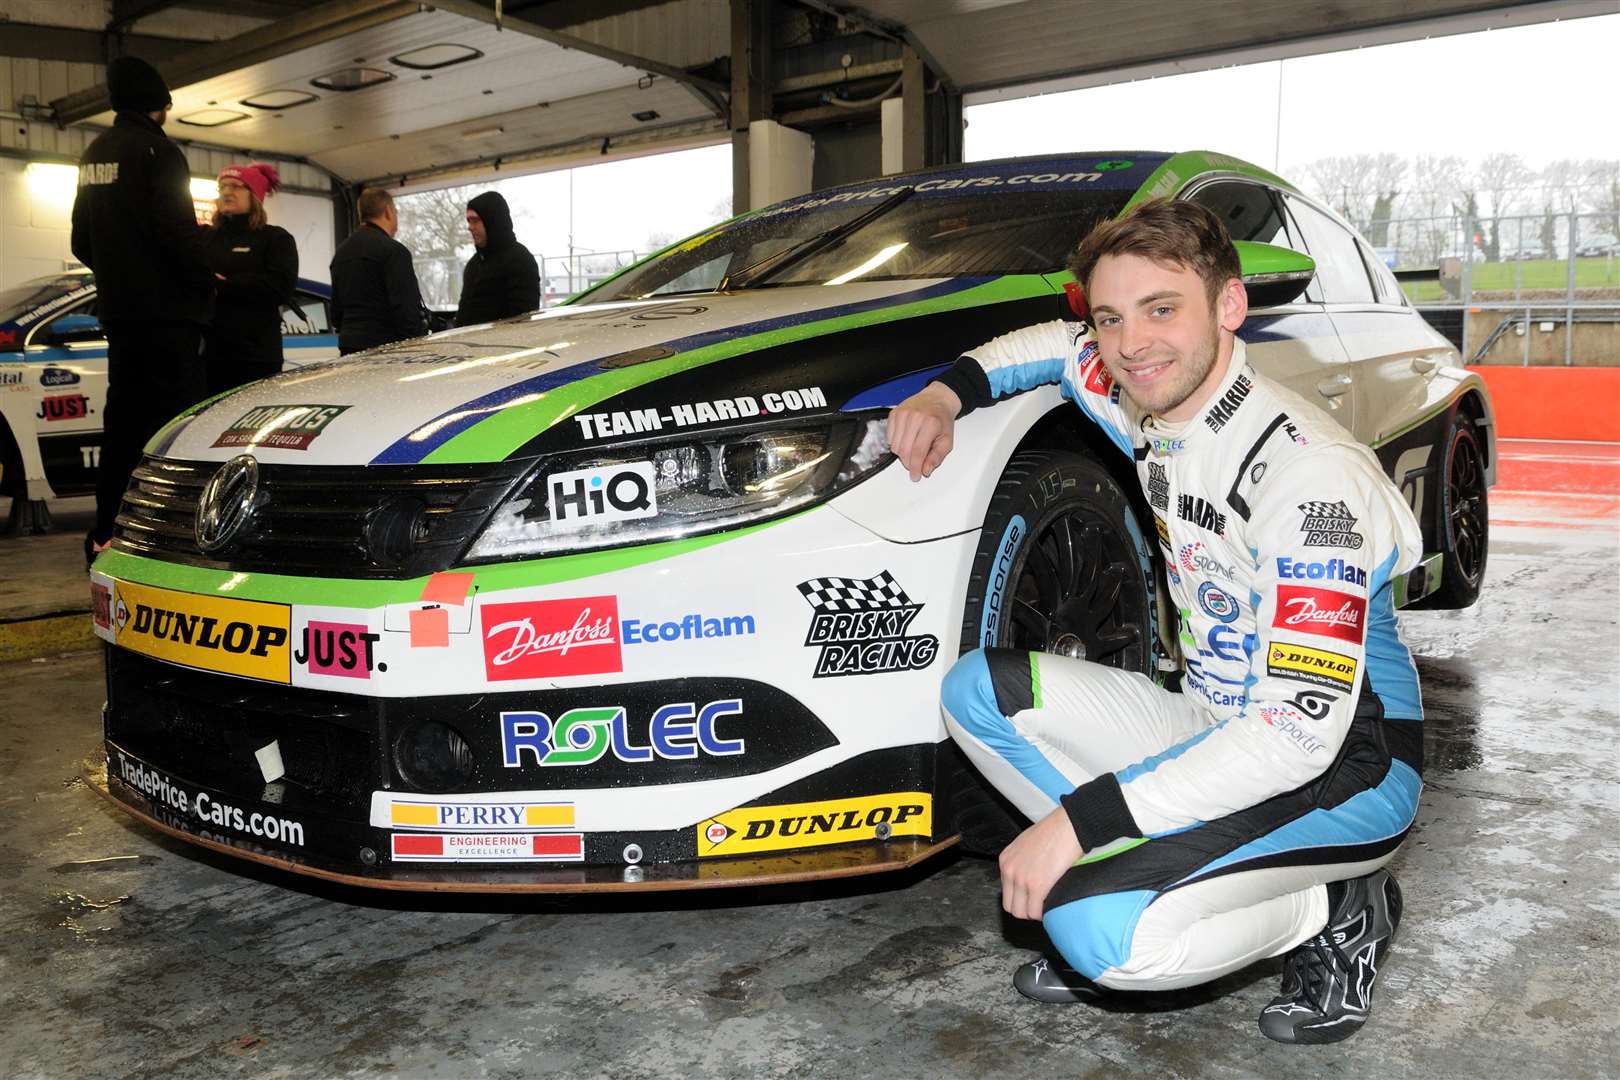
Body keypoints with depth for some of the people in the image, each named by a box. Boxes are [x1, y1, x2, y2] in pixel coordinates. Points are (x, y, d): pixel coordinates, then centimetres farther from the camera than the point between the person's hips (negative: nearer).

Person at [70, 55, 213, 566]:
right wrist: (205, 280, -5)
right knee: (170, 418, -10)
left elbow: (81, 240, 22)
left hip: (118, 308, 9)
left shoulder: (95, 153, 18)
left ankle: (106, 534, 16)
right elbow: (178, 232, -18)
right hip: (165, 310, -9)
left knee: (124, 418, 12)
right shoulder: (155, 150, -10)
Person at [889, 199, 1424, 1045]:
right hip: (1214, 722, 8)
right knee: (977, 691, -7)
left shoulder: (1309, 472, -27)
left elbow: (1301, 732, -32)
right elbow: (1055, 346, 20)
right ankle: (1126, 894, 1)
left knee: (1102, 929, -28)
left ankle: (1337, 912, -2)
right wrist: (947, 393, -1)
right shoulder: (1146, 404, -3)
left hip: (1348, 762, -7)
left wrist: (1079, 820, -32)